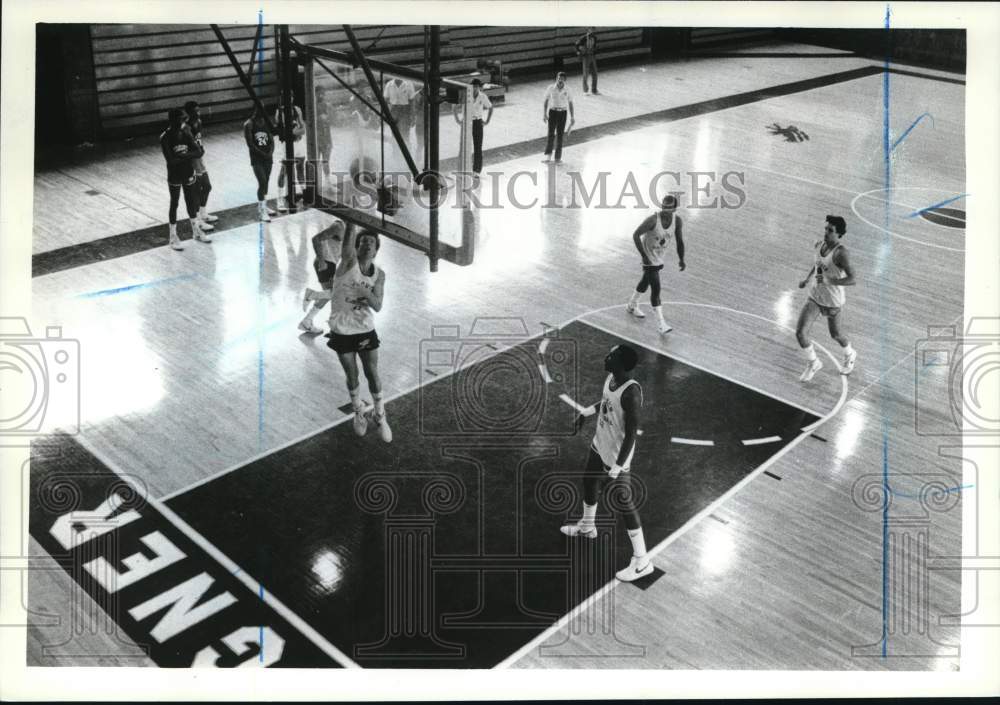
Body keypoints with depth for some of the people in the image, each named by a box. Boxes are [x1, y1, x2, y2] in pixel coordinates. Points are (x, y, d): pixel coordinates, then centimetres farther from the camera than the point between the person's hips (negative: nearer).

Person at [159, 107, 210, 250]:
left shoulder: (186, 133, -2)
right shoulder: (165, 138, -17)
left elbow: (199, 152, -11)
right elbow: (171, 160, -26)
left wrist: (182, 155, -23)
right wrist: (189, 155, -20)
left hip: (188, 173, 5)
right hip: (174, 176, -5)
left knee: (191, 202, 16)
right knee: (174, 204, 4)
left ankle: (196, 231, 31)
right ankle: (173, 236, 14)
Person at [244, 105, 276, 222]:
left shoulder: (267, 122, 8)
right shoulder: (248, 124, -8)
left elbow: (271, 140, 7)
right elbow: (250, 144, -13)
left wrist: (270, 152, -11)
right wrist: (262, 154, -17)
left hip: (268, 157, 5)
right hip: (256, 159, -5)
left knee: (266, 182, 11)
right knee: (262, 182, -14)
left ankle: (263, 206, 25)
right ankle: (261, 210, -10)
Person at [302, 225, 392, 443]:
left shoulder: (379, 274, -3)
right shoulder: (349, 261, -14)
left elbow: (378, 306, -12)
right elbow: (348, 239, -33)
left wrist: (367, 294, -31)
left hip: (366, 330, 2)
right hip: (342, 332, -2)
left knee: (373, 375, 7)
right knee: (352, 377, 11)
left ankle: (380, 416, 29)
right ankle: (359, 411, 37)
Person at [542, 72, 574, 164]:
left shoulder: (567, 90, -2)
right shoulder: (551, 88, -4)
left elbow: (570, 103, 5)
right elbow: (546, 101, 3)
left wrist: (572, 117, 4)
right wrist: (544, 114, -2)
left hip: (562, 113, 1)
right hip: (553, 111, -1)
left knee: (560, 135, 3)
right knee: (551, 134, -7)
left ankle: (558, 157, 11)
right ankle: (548, 154, 8)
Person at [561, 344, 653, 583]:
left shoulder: (631, 392, -32)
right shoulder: (611, 377, -7)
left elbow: (631, 434, -28)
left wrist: (618, 467, -27)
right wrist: (587, 411, 23)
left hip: (617, 456, -9)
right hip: (600, 445, 9)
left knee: (625, 505, 0)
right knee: (589, 482, 28)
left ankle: (642, 561, 14)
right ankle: (587, 526, 56)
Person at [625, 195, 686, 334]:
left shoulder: (677, 221, -11)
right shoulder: (653, 220, -28)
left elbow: (680, 240, -1)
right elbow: (636, 235, -25)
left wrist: (681, 259, -10)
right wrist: (644, 255, -29)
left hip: (659, 257, 7)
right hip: (649, 258, -7)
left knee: (646, 282, 25)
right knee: (656, 289, -12)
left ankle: (632, 305, 50)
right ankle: (661, 324, -10)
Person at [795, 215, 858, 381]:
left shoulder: (840, 252, -25)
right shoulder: (819, 245, -4)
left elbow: (852, 280, -30)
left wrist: (829, 280, -38)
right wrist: (807, 278, 9)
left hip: (832, 301, -5)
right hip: (814, 296, 6)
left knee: (835, 334, 17)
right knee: (800, 332, -3)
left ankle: (850, 355, 51)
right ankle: (813, 363, 22)